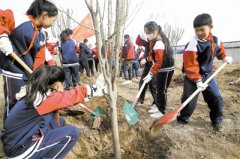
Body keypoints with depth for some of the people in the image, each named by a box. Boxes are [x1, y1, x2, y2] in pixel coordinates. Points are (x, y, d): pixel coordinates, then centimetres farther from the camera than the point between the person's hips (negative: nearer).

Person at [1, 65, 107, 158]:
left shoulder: (33, 92, 2)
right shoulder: (44, 98, -23)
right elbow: (69, 97, -16)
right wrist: (94, 88, -9)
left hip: (18, 140, 9)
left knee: (60, 122, 14)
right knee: (72, 133, -14)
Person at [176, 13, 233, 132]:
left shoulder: (216, 40, -1)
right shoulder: (193, 44, -23)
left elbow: (219, 49, 26)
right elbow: (190, 66, -26)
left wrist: (224, 58, 20)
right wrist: (197, 81, -30)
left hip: (208, 74, 6)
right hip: (193, 77, -6)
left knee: (216, 97, 9)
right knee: (189, 100, -7)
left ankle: (217, 121, 29)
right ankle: (182, 120, 15)